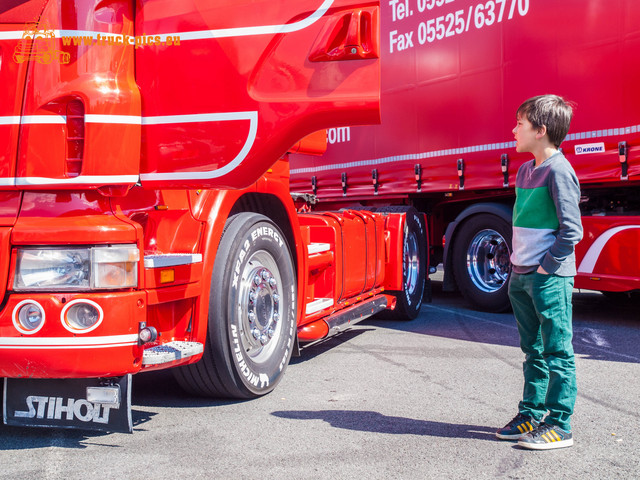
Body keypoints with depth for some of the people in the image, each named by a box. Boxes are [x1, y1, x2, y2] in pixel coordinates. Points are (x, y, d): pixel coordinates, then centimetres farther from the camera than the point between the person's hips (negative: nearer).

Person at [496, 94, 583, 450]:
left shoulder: (558, 170, -13)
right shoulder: (525, 170, 13)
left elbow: (571, 230, -16)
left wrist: (546, 267, -15)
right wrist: (518, 266, 13)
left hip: (550, 278, -9)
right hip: (522, 277, 9)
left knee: (557, 352, 0)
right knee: (534, 351, 16)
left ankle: (560, 426, 7)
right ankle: (531, 415, 26)